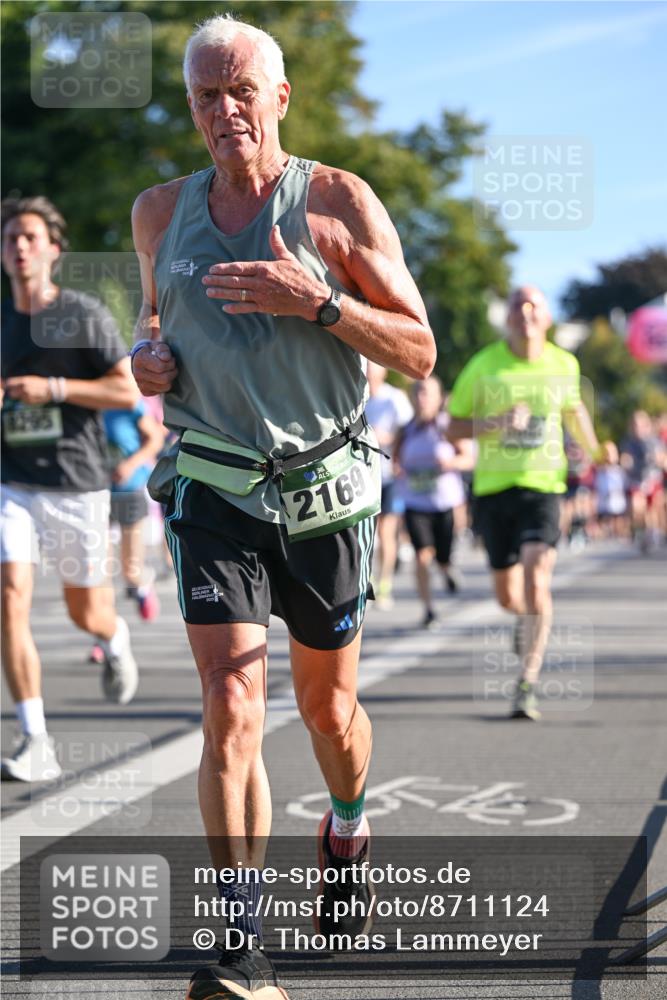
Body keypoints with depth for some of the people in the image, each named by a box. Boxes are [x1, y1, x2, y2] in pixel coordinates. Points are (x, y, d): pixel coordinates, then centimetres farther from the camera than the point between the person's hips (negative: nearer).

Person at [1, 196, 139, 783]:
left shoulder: (84, 315, -3)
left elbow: (129, 390, -8)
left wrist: (52, 388, -16)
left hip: (77, 485, -2)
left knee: (85, 612, 8)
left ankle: (115, 639, 48)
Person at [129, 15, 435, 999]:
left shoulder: (341, 203, -4)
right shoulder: (161, 212, 5)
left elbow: (418, 352, -5)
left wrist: (317, 301, -20)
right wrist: (147, 352, 1)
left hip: (325, 493, -1)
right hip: (213, 488, 1)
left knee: (327, 705, 13)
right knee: (232, 707, -14)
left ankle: (348, 829, 47)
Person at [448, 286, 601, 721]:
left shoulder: (564, 365, 3)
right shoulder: (484, 366, -3)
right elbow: (454, 428, 0)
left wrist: (594, 450, 21)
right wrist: (496, 423, -17)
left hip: (543, 487, -1)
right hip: (493, 488, 1)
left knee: (536, 579, -21)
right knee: (507, 596, 10)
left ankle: (528, 685, -14)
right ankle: (529, 619, 49)